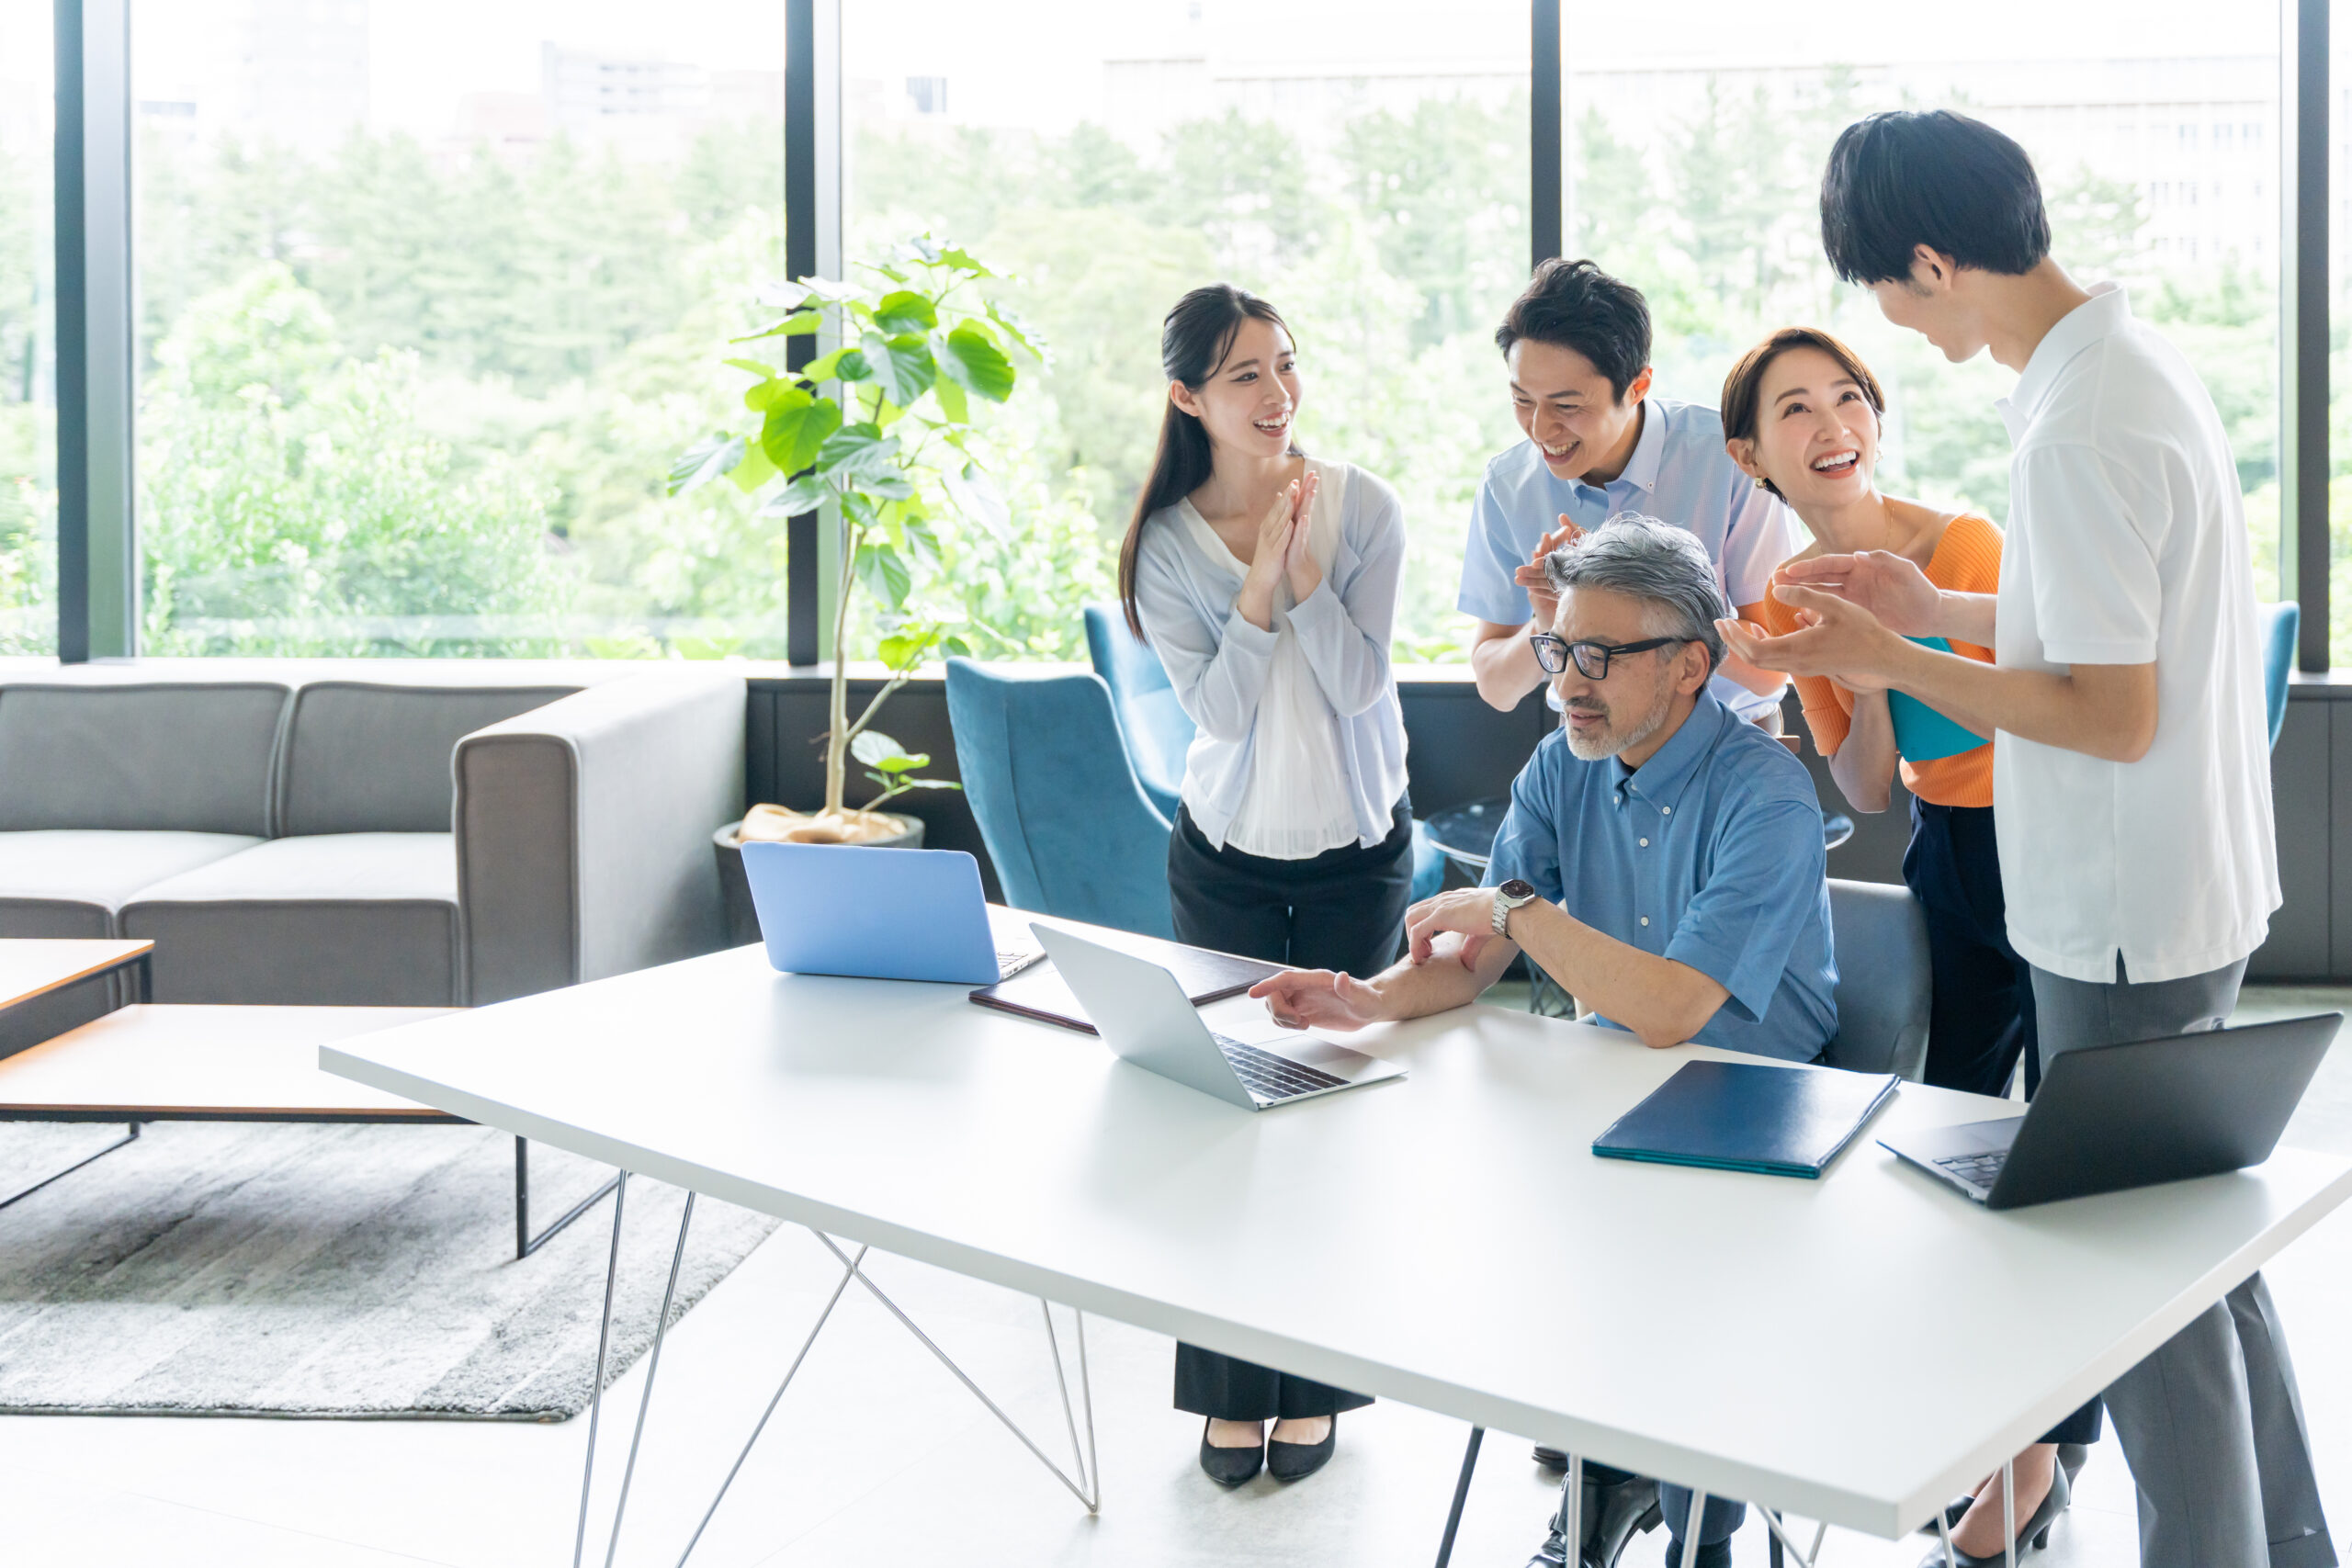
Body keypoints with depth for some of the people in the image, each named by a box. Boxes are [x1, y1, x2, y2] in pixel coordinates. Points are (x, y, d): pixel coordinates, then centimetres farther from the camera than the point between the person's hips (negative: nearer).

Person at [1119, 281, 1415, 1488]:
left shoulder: (1363, 508, -7)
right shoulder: (1167, 541, -7)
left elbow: (1358, 685, -14)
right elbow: (1218, 708, -15)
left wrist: (1305, 564, -22)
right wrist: (1262, 575, -23)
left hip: (1358, 846, 0)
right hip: (1226, 855, 0)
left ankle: (1316, 1384, 19)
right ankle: (1229, 1387, 16)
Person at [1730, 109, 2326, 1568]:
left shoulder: (2077, 433, -24)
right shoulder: (2136, 355, 7)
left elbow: (2115, 715, -24)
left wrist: (1893, 664, -17)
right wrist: (1940, 607, 11)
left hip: (2125, 922, -10)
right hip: (2197, 895, 10)